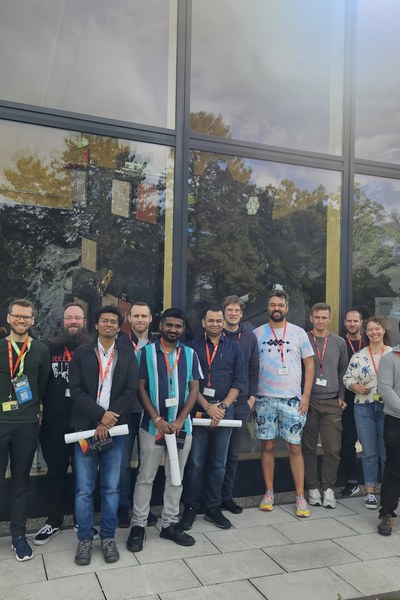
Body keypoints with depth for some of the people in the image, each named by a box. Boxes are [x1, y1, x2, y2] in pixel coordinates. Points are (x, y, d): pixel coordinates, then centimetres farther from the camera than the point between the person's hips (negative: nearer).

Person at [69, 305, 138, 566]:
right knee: (84, 489, 4)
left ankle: (108, 537, 22)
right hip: (86, 427, -1)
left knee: (111, 488, 8)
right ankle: (85, 539, 19)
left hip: (115, 427, 1)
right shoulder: (82, 353, 4)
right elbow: (76, 390, -4)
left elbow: (130, 392, -1)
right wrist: (101, 414, -14)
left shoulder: (128, 355, 6)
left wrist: (108, 422, -11)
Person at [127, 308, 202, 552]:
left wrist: (180, 420, -8)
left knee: (176, 478, 12)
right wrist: (157, 419, -13)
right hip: (152, 425, -3)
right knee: (145, 477, 5)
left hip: (182, 426, 3)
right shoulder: (146, 352, -2)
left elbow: (194, 389, 3)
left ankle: (171, 524, 26)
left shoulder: (190, 354, 5)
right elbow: (140, 387, -4)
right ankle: (138, 525, 18)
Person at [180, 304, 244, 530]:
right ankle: (191, 507, 17)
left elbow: (238, 382, 4)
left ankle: (213, 507, 23)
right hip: (199, 411, -2)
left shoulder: (234, 348, 8)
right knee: (196, 463, 2)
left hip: (225, 412, 2)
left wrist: (222, 406, -8)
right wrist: (208, 407, -10)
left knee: (218, 463, 10)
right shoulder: (193, 347, 2)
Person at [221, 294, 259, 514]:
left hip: (241, 403, 3)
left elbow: (253, 369, 10)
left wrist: (252, 397, 4)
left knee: (233, 453, 11)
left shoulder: (249, 336, 6)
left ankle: (227, 496, 23)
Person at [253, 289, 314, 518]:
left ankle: (300, 496, 13)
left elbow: (309, 364, 5)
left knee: (295, 447, 2)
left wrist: (306, 395, -3)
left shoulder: (299, 333, 3)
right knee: (268, 447, 8)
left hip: (292, 399, -1)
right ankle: (269, 492, 21)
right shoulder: (257, 333, 4)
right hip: (265, 399, 1)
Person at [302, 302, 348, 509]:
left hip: (332, 402, 1)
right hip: (307, 401, -1)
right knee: (309, 447, 5)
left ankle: (328, 488, 15)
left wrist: (341, 396, 5)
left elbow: (343, 372, 14)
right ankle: (313, 488, 18)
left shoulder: (339, 342, 9)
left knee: (333, 449, -1)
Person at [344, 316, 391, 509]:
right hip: (364, 408, 1)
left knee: (387, 452, 5)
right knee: (369, 452, 8)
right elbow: (347, 378, 4)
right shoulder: (358, 356, 4)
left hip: (388, 408, -1)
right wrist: (357, 387, -14)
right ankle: (370, 492, 19)